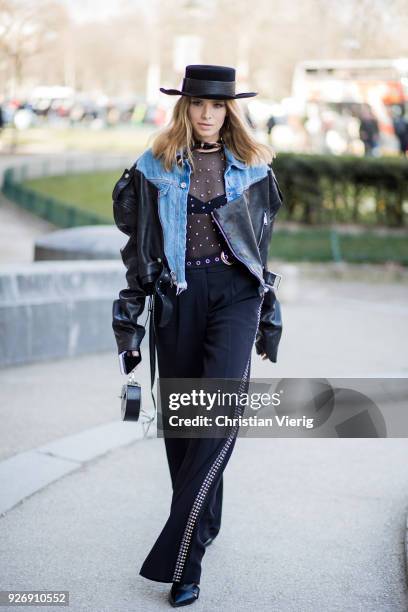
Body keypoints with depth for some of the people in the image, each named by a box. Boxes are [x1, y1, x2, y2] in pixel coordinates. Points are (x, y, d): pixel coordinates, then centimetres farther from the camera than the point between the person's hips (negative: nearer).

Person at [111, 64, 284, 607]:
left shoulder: (251, 166, 9)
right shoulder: (157, 167, 6)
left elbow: (263, 247, 14)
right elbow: (140, 247, 8)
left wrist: (270, 318, 14)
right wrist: (129, 320, 4)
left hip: (236, 293, -1)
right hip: (178, 296, 1)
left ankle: (178, 556, -14)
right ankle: (204, 524, 26)